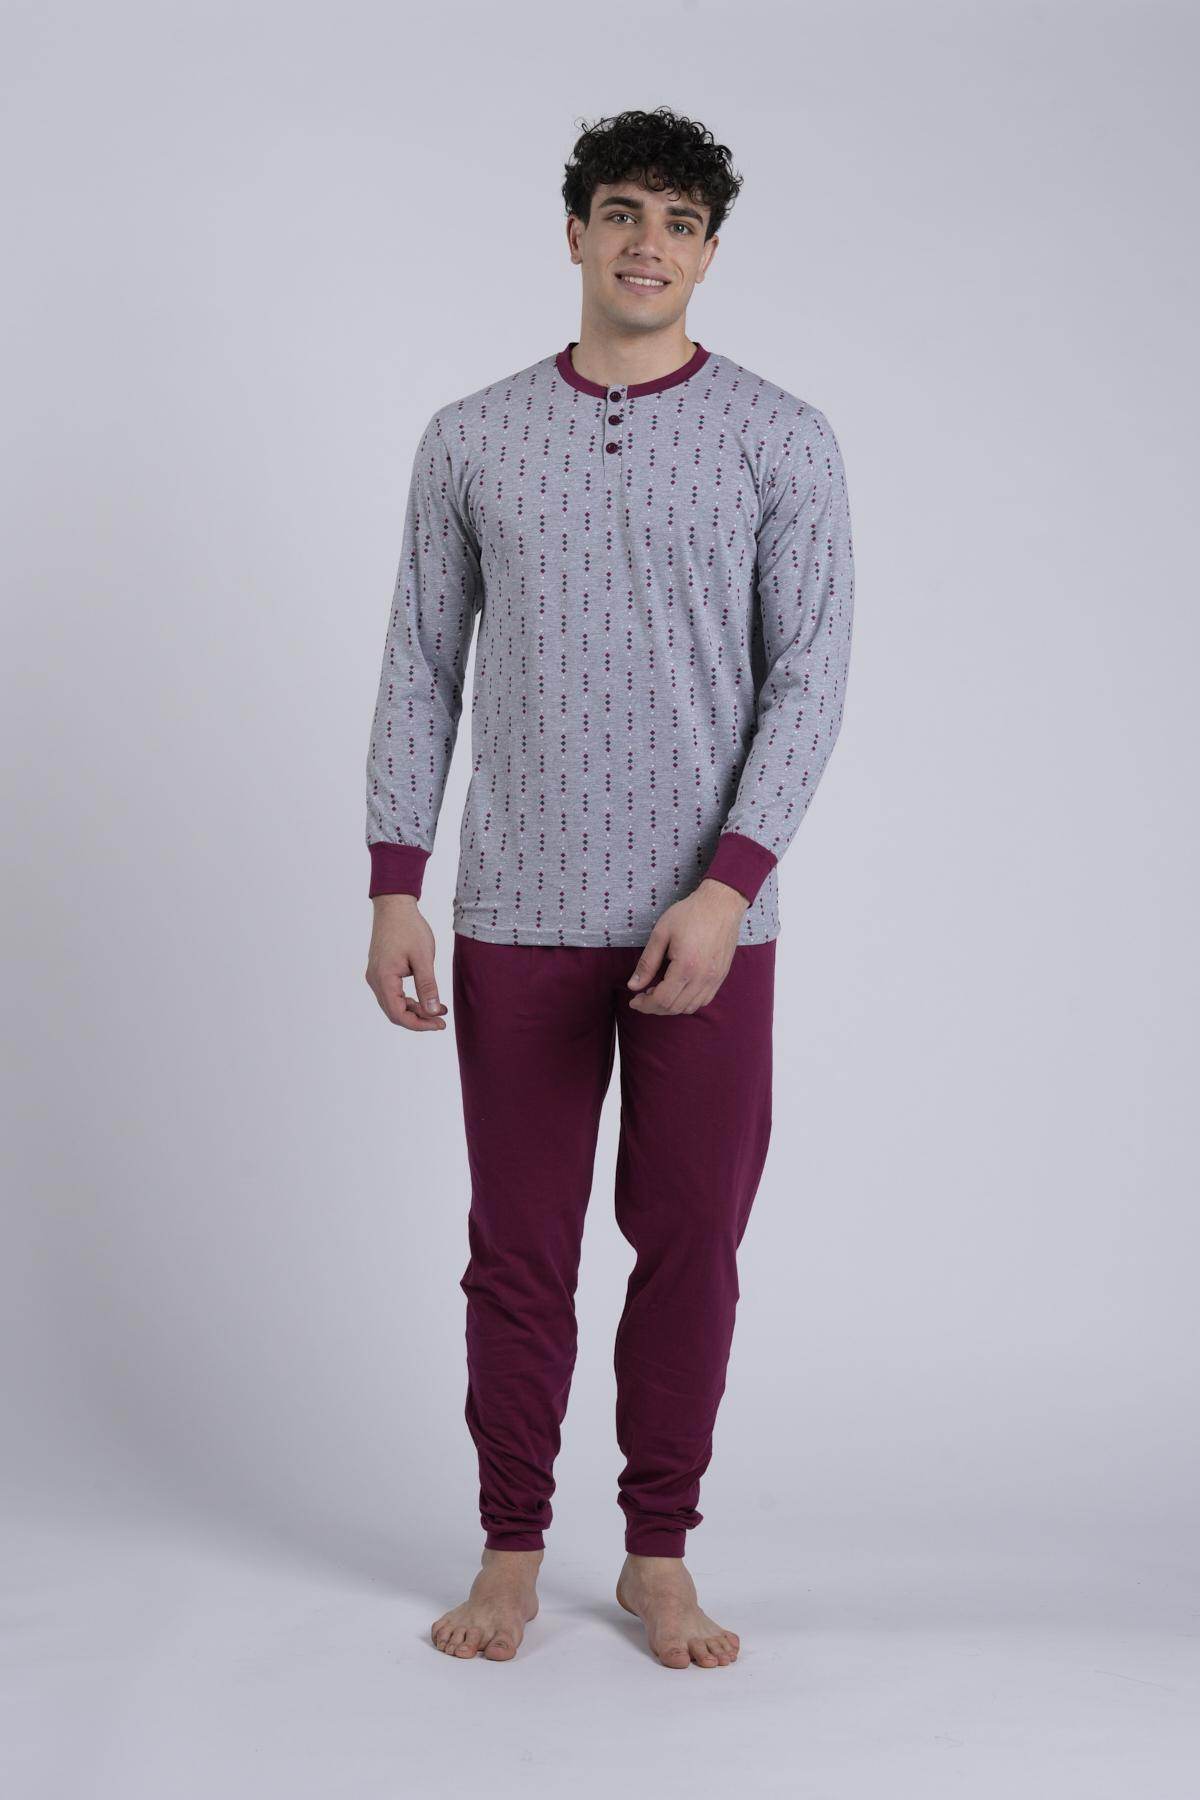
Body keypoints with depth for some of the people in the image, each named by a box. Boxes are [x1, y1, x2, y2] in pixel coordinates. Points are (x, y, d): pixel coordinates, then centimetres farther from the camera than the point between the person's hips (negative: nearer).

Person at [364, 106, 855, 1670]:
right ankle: (512, 1552, 21)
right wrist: (393, 890, -1)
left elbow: (810, 678, -4)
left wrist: (729, 888, -15)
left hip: (709, 922, -1)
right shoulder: (471, 440, 7)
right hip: (518, 921, 1)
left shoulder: (782, 441, 2)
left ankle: (660, 1555, 21)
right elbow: (423, 670, 7)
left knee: (690, 1244, 6)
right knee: (519, 1248, 7)